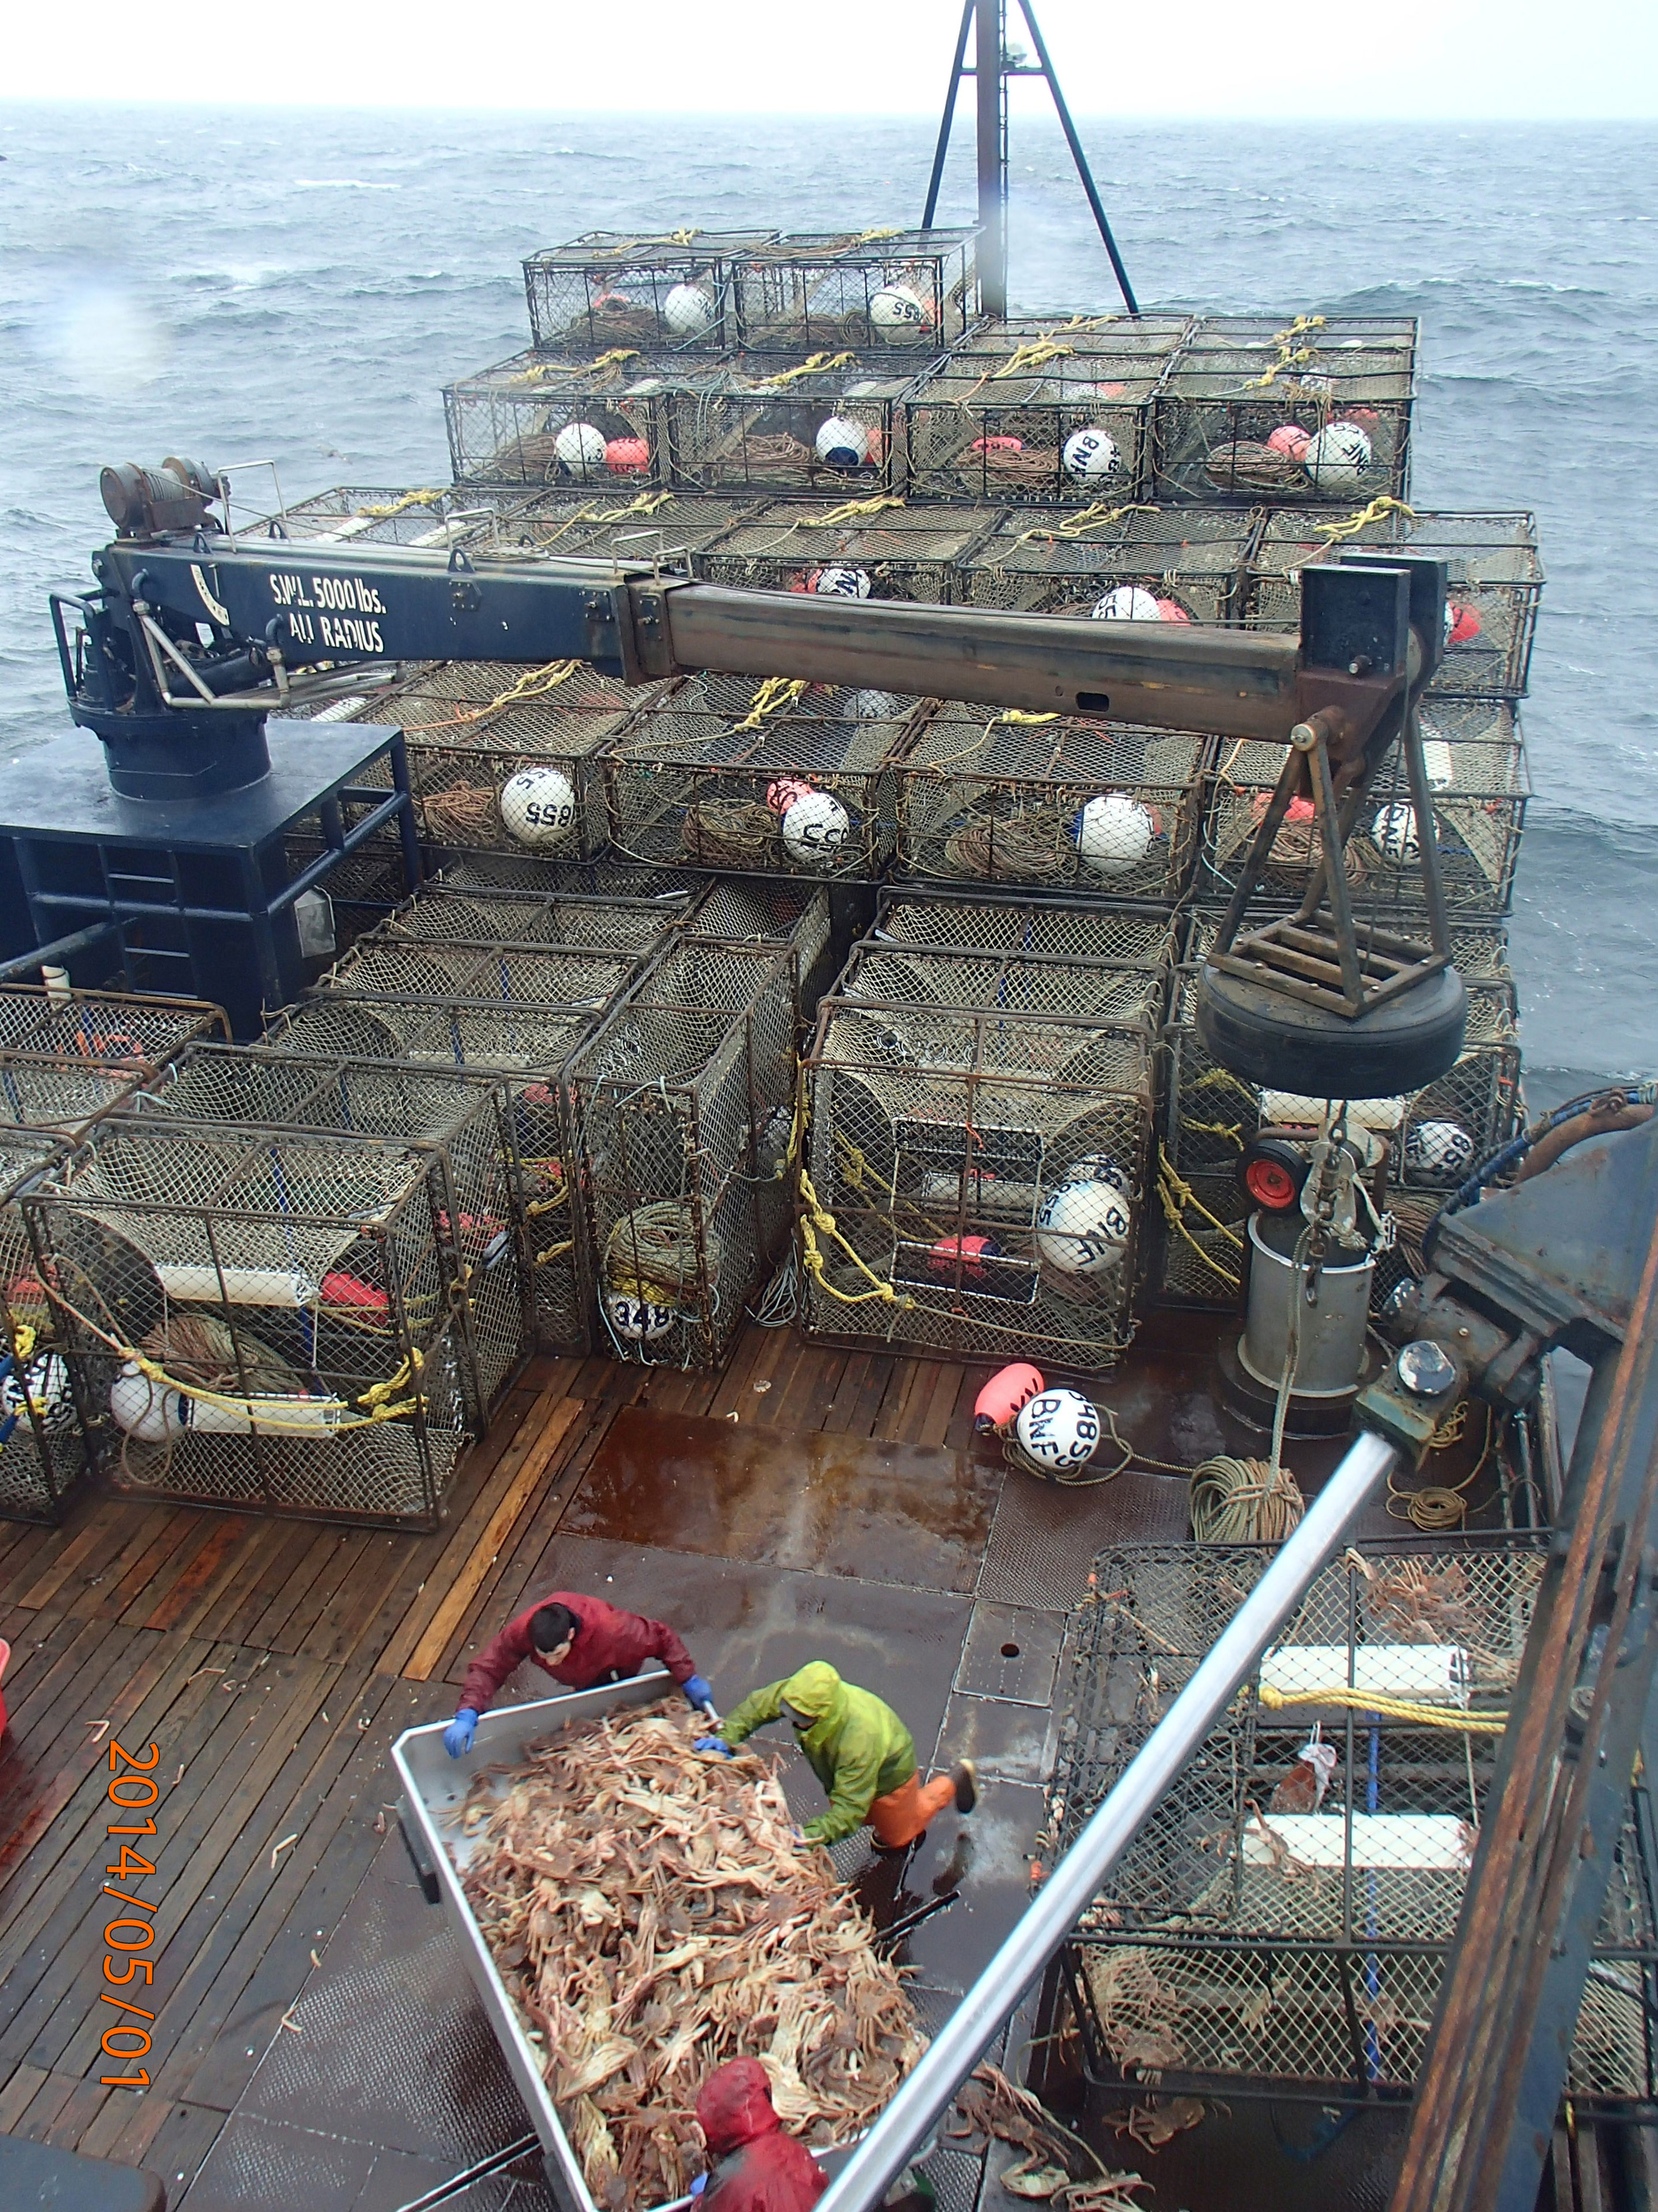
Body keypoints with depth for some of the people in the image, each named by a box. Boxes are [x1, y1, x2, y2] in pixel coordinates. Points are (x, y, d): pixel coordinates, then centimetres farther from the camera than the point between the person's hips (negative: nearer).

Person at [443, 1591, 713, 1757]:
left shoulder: (610, 1630, -50)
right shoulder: (522, 1631, -42)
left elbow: (661, 1637, -35)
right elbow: (487, 1668, -35)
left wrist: (689, 1680, -29)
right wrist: (466, 1715, -50)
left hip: (617, 1676, -3)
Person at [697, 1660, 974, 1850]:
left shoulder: (858, 1740, -50)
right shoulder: (801, 1694, -33)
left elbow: (849, 1808, -47)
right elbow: (757, 1704, -15)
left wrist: (809, 1836, -57)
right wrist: (725, 1736, -28)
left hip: (887, 1775, -6)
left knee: (897, 1837, 22)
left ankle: (955, 1780, 36)